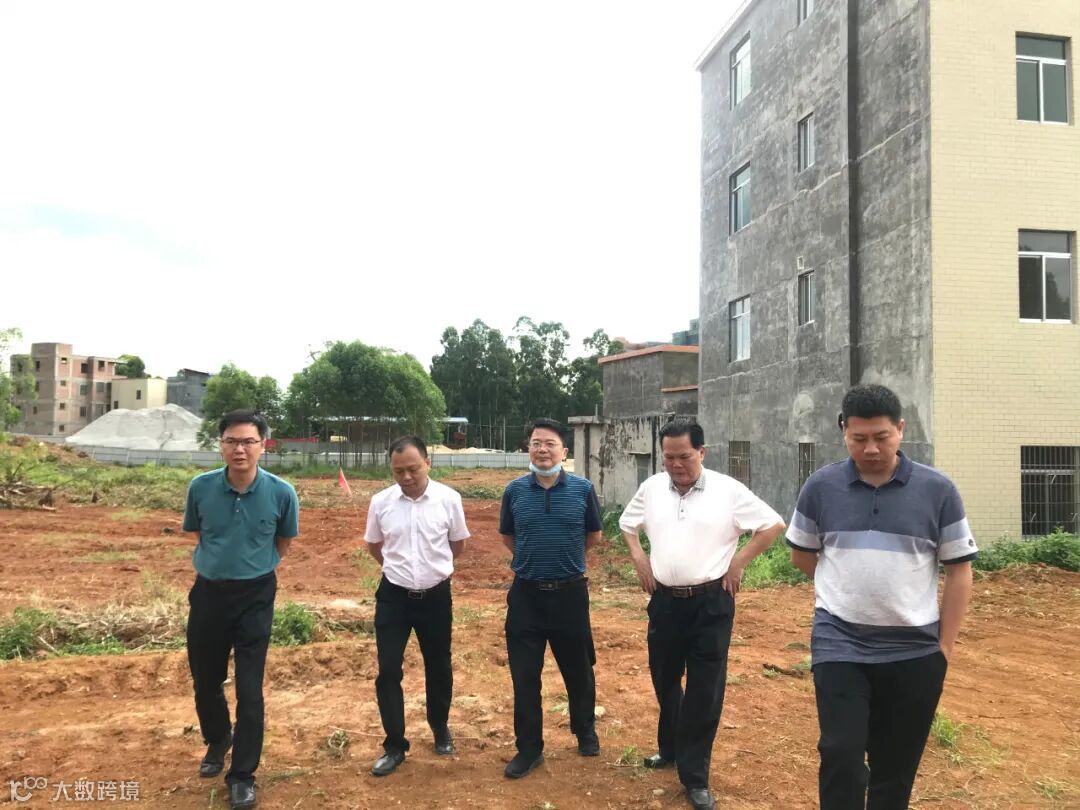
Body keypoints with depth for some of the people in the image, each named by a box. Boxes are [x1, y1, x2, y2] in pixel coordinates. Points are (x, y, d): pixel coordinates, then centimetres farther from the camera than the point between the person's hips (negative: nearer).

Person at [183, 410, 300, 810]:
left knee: (249, 689, -1)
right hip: (208, 592, 2)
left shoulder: (281, 493, -15)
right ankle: (217, 741, 46)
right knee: (205, 680, 17)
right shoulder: (201, 487, -11)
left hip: (255, 597, -2)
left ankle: (242, 776, 15)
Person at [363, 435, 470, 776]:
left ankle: (440, 728, 40)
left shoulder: (449, 499, -11)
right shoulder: (380, 502, -7)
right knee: (388, 671, 1)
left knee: (439, 668, 16)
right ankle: (394, 746, 17)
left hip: (435, 595, 0)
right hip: (393, 596, 0)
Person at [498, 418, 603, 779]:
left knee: (578, 670, 15)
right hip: (526, 594, 1)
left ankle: (586, 732, 39)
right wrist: (533, 559, 10)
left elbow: (594, 536, 9)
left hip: (570, 593, 0)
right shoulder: (514, 490, -2)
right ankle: (529, 748, 22)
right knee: (524, 675, 6)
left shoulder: (582, 489, -6)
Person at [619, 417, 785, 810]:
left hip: (711, 603, -4)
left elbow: (773, 524, -3)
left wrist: (739, 562, -8)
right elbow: (627, 524, 19)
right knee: (665, 681, 18)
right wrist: (639, 559, 5)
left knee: (705, 690, 1)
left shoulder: (728, 490, -10)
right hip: (664, 600, 4)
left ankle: (695, 777, 14)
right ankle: (670, 750, 40)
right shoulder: (651, 488, 2)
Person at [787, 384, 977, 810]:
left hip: (914, 651, 1)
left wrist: (945, 647, -1)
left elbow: (958, 571, 0)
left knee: (897, 764, 13)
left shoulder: (937, 490, -5)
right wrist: (848, 590, 6)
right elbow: (801, 554, 10)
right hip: (839, 645, 0)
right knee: (841, 755, -3)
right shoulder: (821, 487, -3)